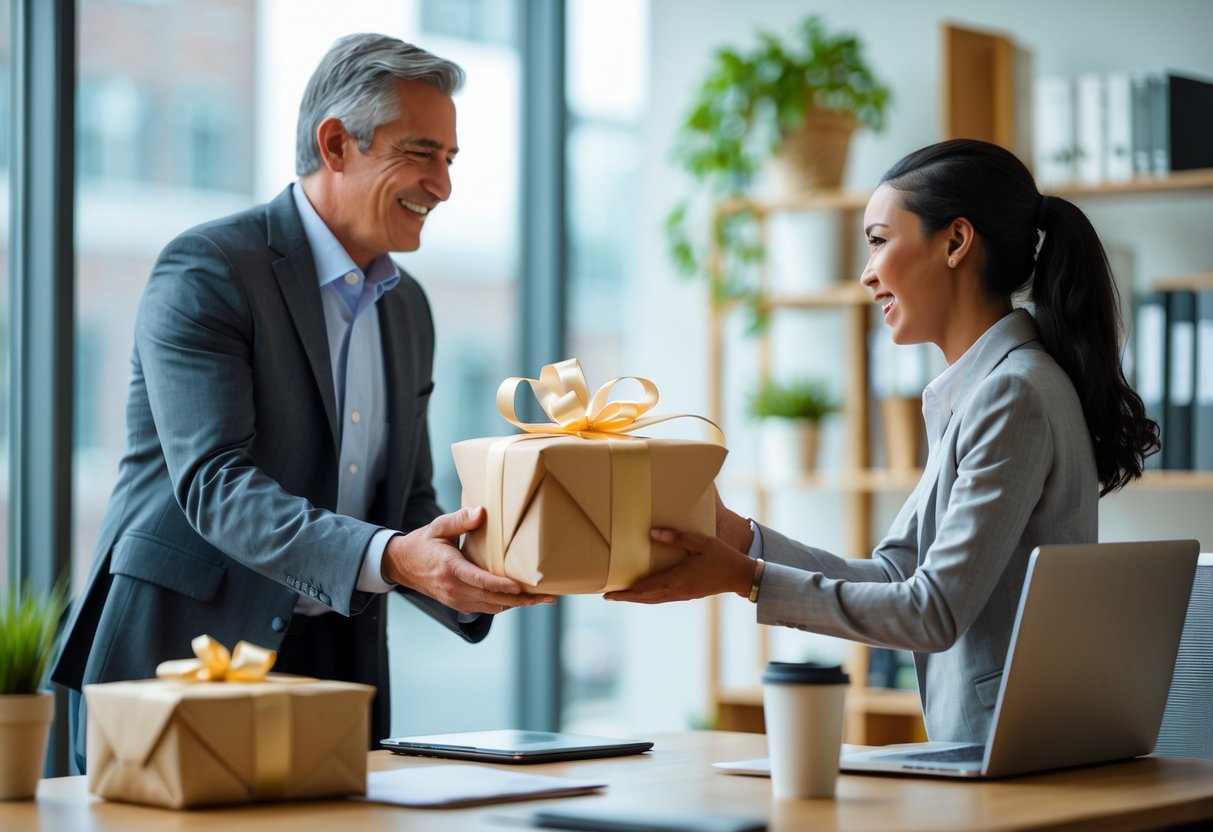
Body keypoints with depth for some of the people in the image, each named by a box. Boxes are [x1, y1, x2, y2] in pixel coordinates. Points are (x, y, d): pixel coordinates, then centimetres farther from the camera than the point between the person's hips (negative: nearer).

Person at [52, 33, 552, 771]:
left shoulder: (408, 308, 13)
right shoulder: (206, 271, -11)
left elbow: (408, 506, 13)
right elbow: (213, 483, -22)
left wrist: (485, 572, -9)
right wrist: (387, 558, -34)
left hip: (336, 661, 7)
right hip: (181, 655, -6)